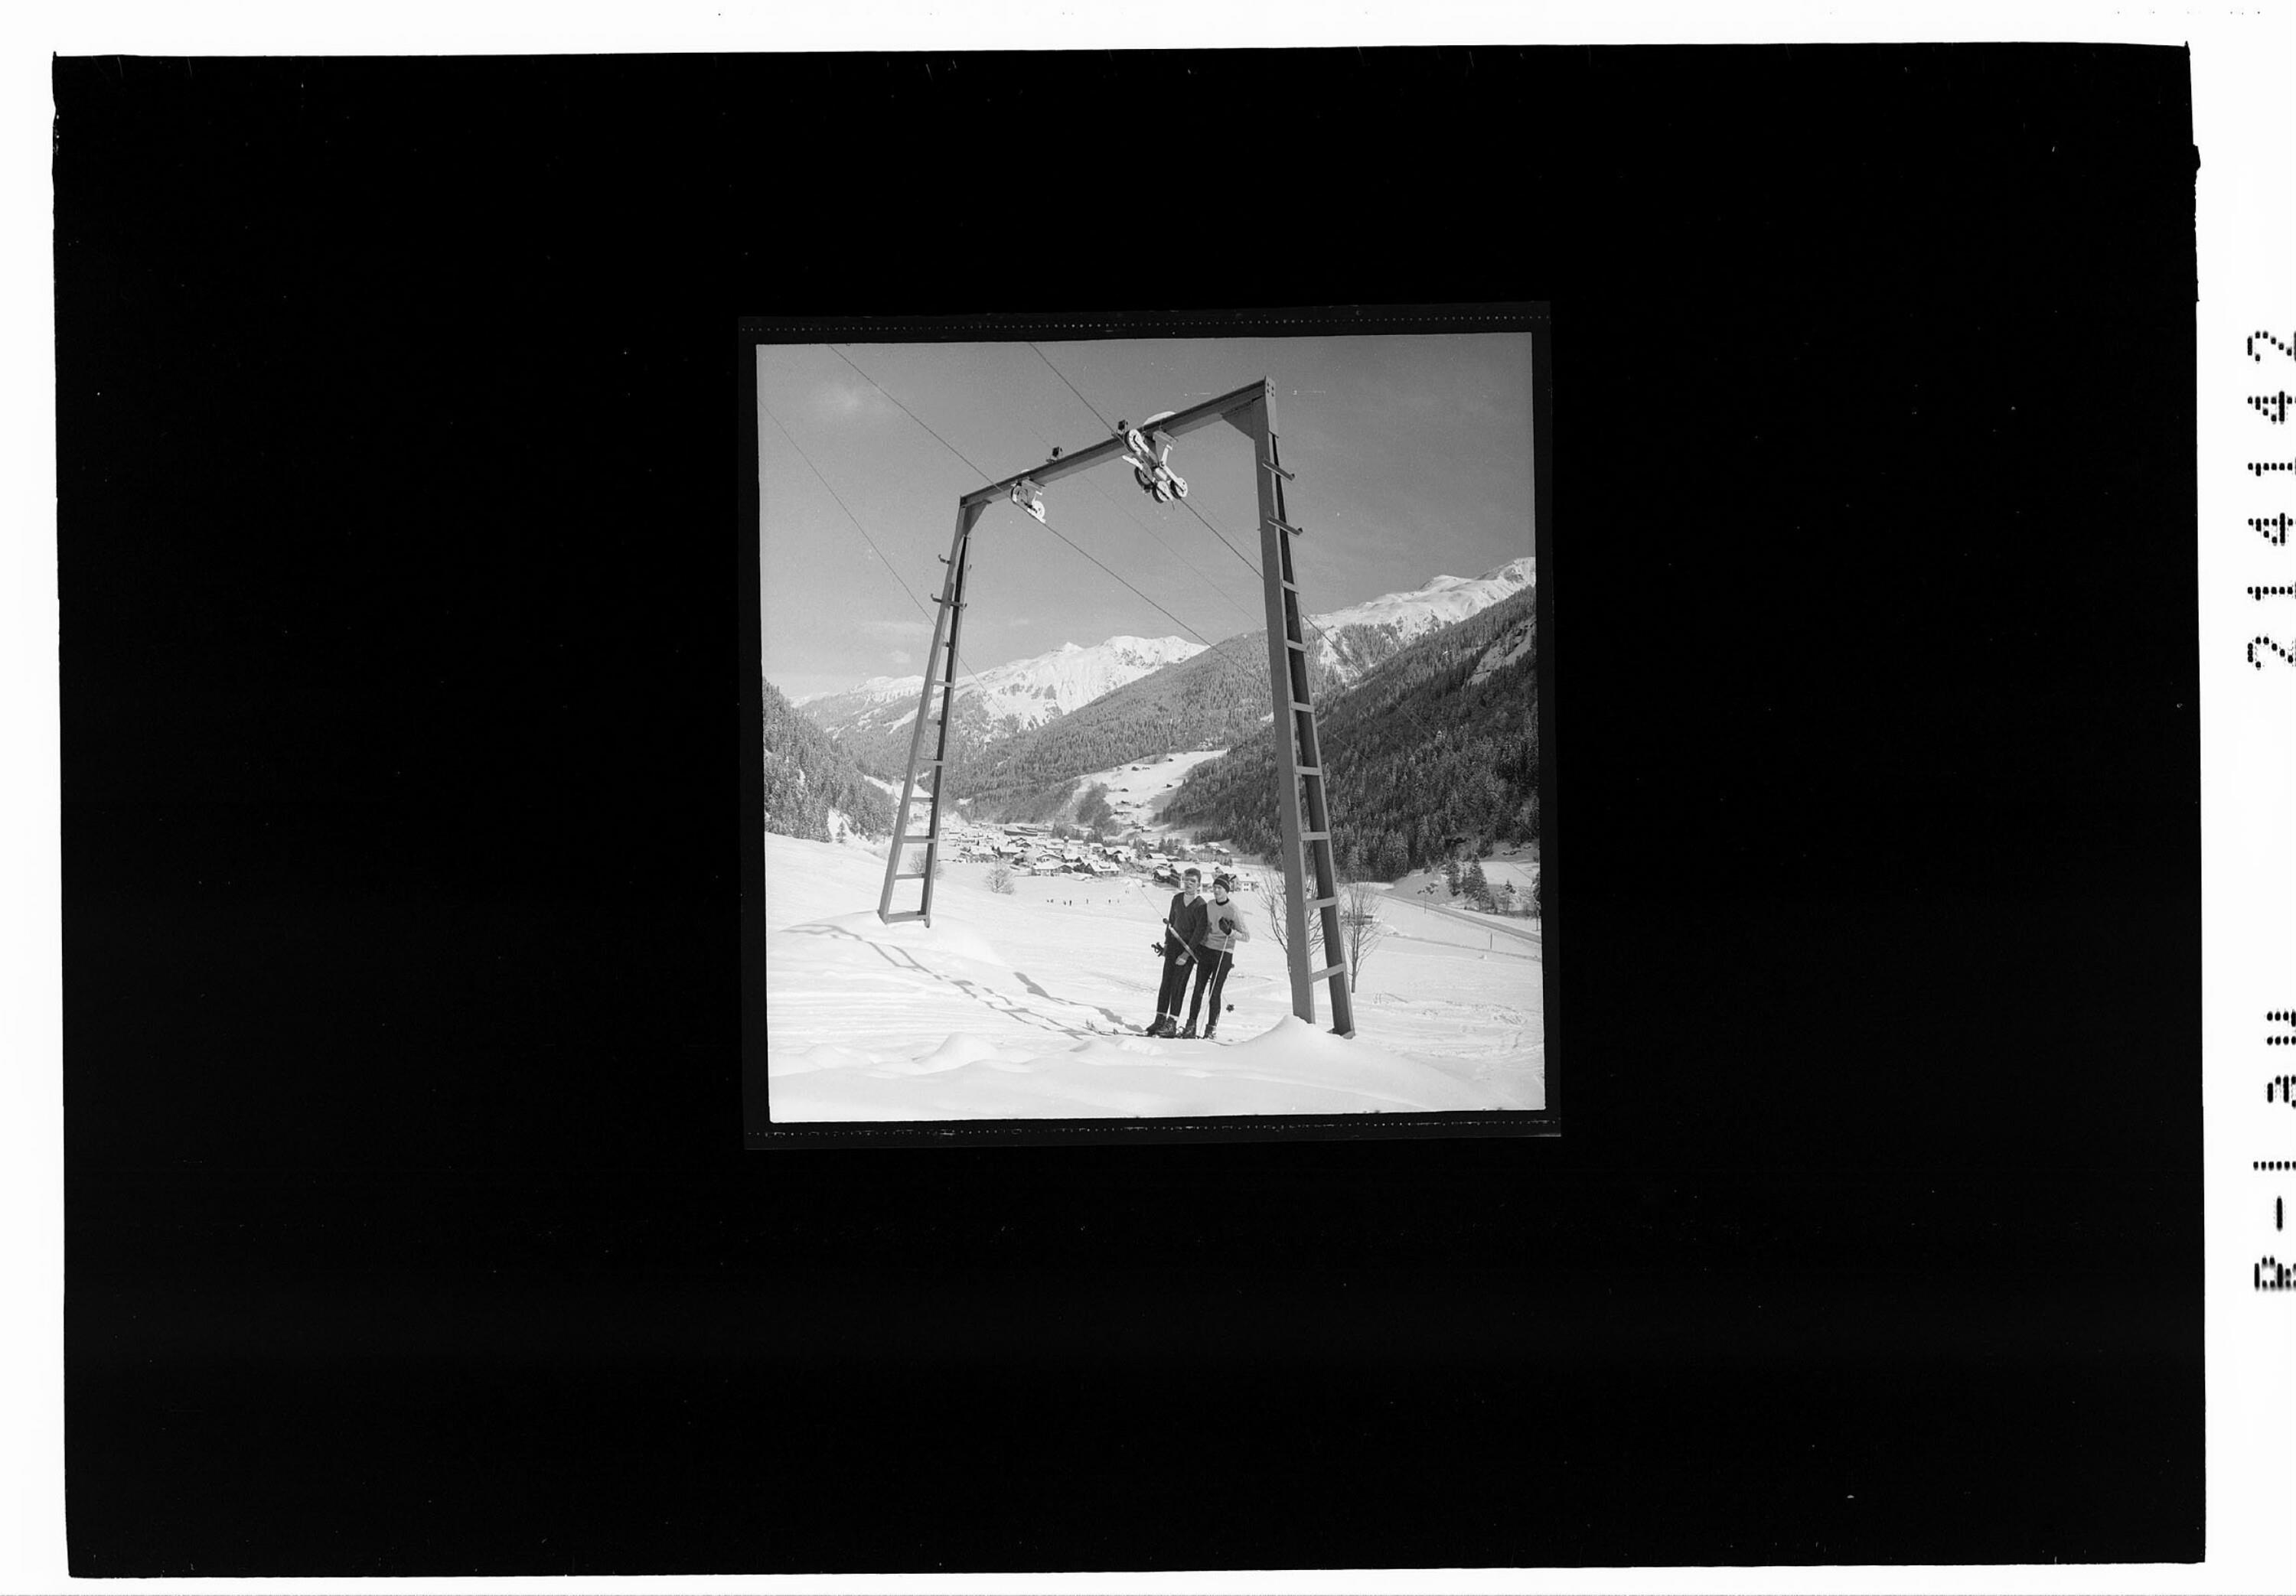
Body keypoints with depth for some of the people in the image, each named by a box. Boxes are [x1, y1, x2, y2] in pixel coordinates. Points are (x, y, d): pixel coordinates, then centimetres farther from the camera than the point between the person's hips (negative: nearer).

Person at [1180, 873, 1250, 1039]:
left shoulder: (1234, 911, -12)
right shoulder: (1210, 906, 6)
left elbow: (1247, 936, -10)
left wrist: (1230, 932, -24)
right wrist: (1198, 948, 16)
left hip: (1224, 955, -5)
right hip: (1205, 950, 5)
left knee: (1214, 993, -3)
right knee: (1198, 989, 2)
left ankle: (1211, 1030, 6)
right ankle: (1191, 1026, 7)